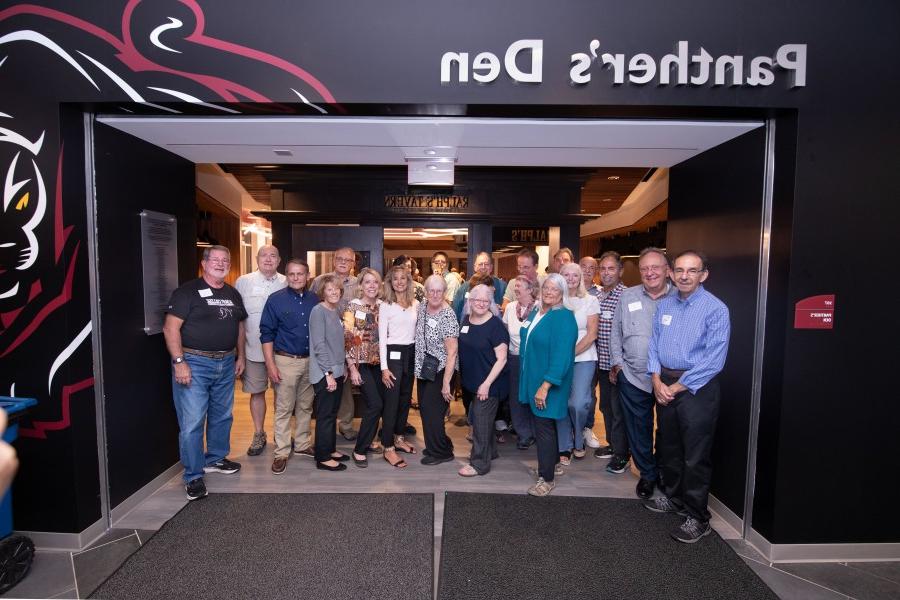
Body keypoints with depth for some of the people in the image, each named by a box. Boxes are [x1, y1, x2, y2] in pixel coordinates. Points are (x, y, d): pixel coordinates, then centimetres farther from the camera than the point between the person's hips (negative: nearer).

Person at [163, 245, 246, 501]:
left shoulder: (233, 294, 12)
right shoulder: (188, 291, -8)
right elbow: (171, 328, -13)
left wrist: (240, 356, 14)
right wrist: (179, 362, -19)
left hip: (226, 364, 7)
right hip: (194, 364, -6)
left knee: (222, 416, 18)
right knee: (192, 422, -2)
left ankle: (215, 459, 37)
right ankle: (194, 477, 10)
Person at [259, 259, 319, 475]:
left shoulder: (315, 300, 5)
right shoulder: (276, 300, -6)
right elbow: (267, 334, -6)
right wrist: (270, 365, -12)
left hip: (310, 360, 4)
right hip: (286, 360, -4)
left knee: (305, 407, 14)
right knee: (283, 409, 2)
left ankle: (302, 445, 28)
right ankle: (281, 453, 13)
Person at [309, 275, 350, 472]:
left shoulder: (337, 311, 11)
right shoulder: (318, 311, -13)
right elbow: (319, 344, -17)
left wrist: (343, 367, 13)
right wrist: (328, 373, -18)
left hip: (337, 371, 8)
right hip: (324, 374, -8)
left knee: (332, 413, 16)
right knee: (325, 415, 1)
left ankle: (330, 449, 28)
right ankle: (323, 458, 11)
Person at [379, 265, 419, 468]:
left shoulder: (415, 304, 7)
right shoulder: (386, 306, -6)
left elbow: (418, 331, 12)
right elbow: (382, 338, -8)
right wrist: (384, 367, -13)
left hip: (411, 353, 5)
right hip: (393, 354, -5)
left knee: (406, 398, 14)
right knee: (392, 400, -3)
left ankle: (399, 438, 29)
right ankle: (388, 448, 4)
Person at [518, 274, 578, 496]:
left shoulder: (564, 318, -17)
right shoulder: (536, 312, 9)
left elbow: (561, 356, -24)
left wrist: (545, 386, -27)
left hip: (549, 383, -8)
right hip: (532, 379, 8)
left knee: (544, 428, 0)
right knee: (543, 425, 18)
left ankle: (547, 479, 12)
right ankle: (553, 462, 35)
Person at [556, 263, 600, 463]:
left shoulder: (590, 301, 2)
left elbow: (592, 334, -3)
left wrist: (572, 353, -11)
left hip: (583, 358, -1)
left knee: (578, 403, -12)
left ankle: (578, 440, 16)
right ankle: (565, 447, 18)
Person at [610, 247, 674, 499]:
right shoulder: (627, 297, 4)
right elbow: (615, 332, 10)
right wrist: (617, 362, 4)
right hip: (633, 377, 2)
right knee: (639, 429, 12)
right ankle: (648, 474, 32)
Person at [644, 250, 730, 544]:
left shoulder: (715, 309, -12)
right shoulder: (664, 305, 7)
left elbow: (713, 360, -17)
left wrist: (678, 387, -14)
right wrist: (657, 381, -4)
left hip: (697, 387, -6)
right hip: (664, 385, 6)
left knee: (695, 456, 2)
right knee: (667, 447, 18)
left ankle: (697, 518, 18)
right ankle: (673, 498, 38)